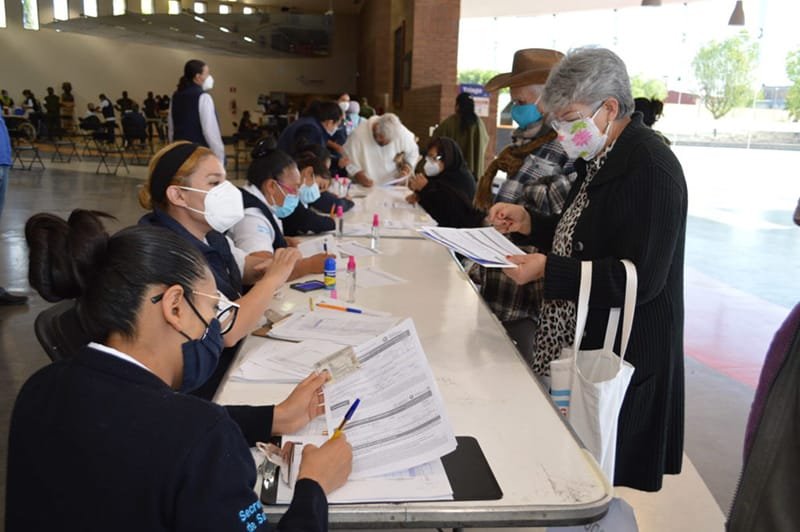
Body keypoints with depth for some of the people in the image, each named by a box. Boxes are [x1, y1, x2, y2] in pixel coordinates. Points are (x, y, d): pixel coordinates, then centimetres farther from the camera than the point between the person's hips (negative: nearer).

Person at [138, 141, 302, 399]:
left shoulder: (207, 235, 1)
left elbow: (247, 266, 18)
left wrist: (275, 264, -5)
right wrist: (272, 278, -19)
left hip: (238, 354, 8)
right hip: (207, 386, -8)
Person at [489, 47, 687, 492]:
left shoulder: (652, 170, -20)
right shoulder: (599, 157, 9)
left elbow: (641, 280, -23)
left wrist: (548, 270, -26)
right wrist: (529, 223, 4)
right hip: (574, 338, 9)